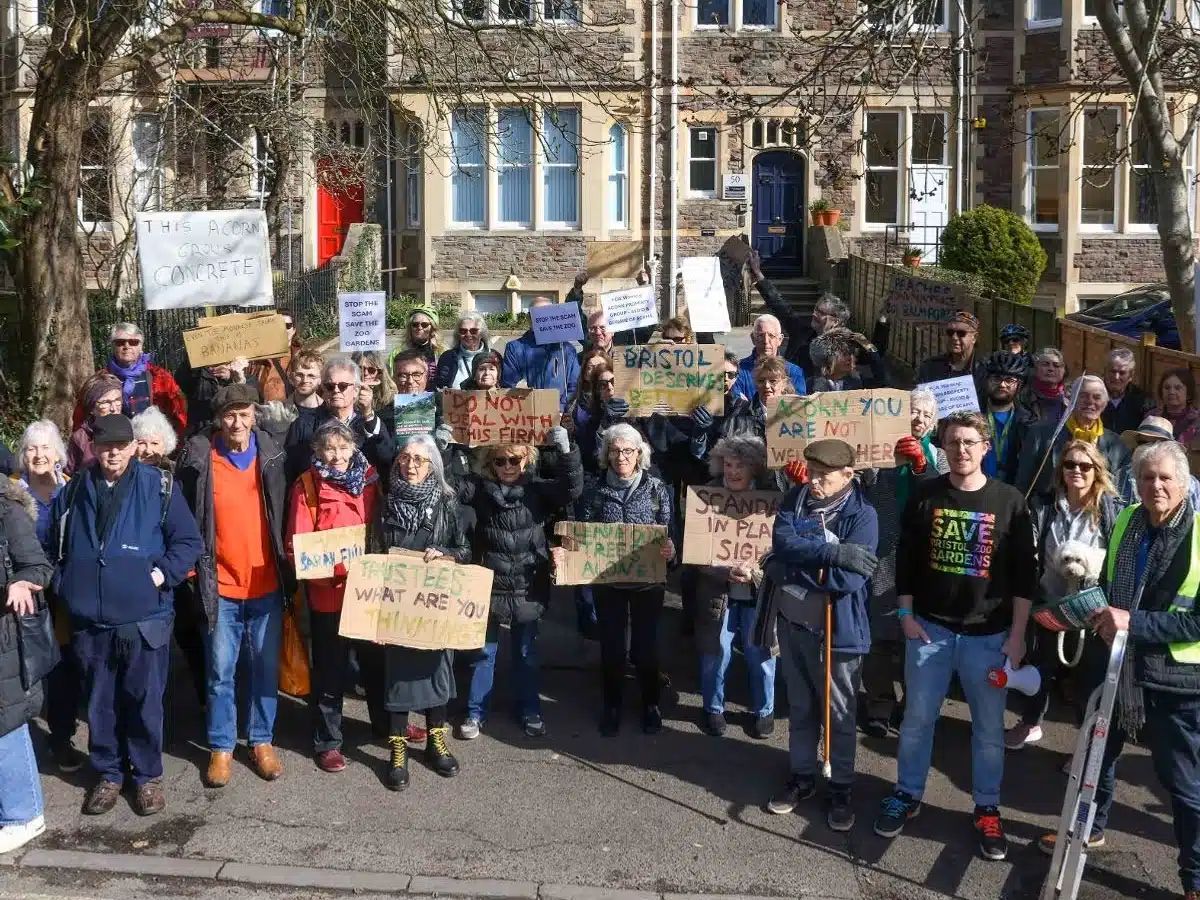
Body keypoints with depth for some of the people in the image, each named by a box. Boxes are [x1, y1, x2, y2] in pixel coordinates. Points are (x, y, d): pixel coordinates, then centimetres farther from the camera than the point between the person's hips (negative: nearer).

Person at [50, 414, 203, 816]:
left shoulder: (159, 487, -4)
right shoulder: (74, 491, 5)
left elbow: (189, 541, -2)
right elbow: (55, 545, 17)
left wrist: (163, 574, -13)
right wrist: (64, 585, 7)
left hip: (144, 617, -3)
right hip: (90, 620, 3)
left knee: (144, 701, 6)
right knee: (100, 703, 12)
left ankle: (148, 775, 21)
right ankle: (108, 774, 27)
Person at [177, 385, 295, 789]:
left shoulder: (271, 455, 0)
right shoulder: (199, 459, -5)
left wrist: (287, 567, 5)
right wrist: (193, 569, -2)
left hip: (266, 584, 2)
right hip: (221, 585, -1)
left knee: (266, 668, 10)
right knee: (220, 672, 7)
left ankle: (262, 741, 24)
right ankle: (221, 747, 19)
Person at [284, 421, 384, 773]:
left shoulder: (369, 480, 4)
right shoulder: (307, 487, -8)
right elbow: (296, 546, -10)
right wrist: (324, 572, -24)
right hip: (328, 592, -4)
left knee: (375, 659, 19)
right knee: (330, 669, 8)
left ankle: (386, 721, 38)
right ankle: (327, 741, 21)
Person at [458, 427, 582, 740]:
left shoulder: (538, 489, -3)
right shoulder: (478, 488, -3)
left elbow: (572, 489, -16)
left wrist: (566, 452, -30)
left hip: (527, 587, 1)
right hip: (488, 585, 0)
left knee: (526, 652, 16)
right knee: (483, 651, 11)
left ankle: (529, 711, 30)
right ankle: (475, 712, 24)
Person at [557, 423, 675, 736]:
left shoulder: (656, 488, -4)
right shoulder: (596, 491, -2)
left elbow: (668, 532, -4)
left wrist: (670, 550, -26)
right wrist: (564, 551, -19)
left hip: (648, 580, -1)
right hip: (607, 581, 1)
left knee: (645, 644, 9)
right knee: (611, 645, 10)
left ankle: (651, 704, 29)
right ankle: (612, 705, 27)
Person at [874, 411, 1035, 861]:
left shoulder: (1009, 501, -5)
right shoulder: (924, 495, -1)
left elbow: (1024, 574, -2)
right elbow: (905, 558, 5)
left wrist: (1017, 634, -5)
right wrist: (906, 615, -1)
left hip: (989, 633, -1)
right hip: (930, 627, 1)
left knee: (989, 726, 8)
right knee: (917, 718, 9)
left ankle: (987, 809, 23)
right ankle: (907, 795, 26)